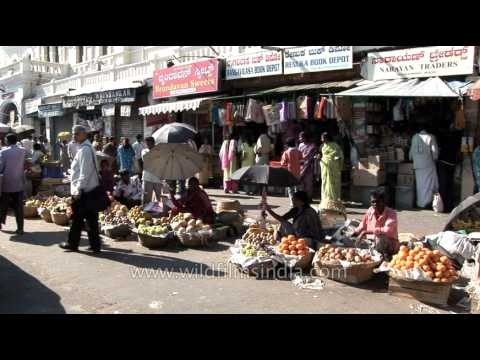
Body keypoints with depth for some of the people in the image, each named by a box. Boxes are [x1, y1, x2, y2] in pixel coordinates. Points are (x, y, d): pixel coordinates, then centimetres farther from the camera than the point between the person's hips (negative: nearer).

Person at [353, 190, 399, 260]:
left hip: (389, 244, -5)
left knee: (380, 239, -36)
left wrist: (368, 231, -30)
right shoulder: (370, 211, 1)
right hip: (372, 241, 5)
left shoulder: (391, 213, -14)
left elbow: (387, 231, -29)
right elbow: (362, 227, 13)